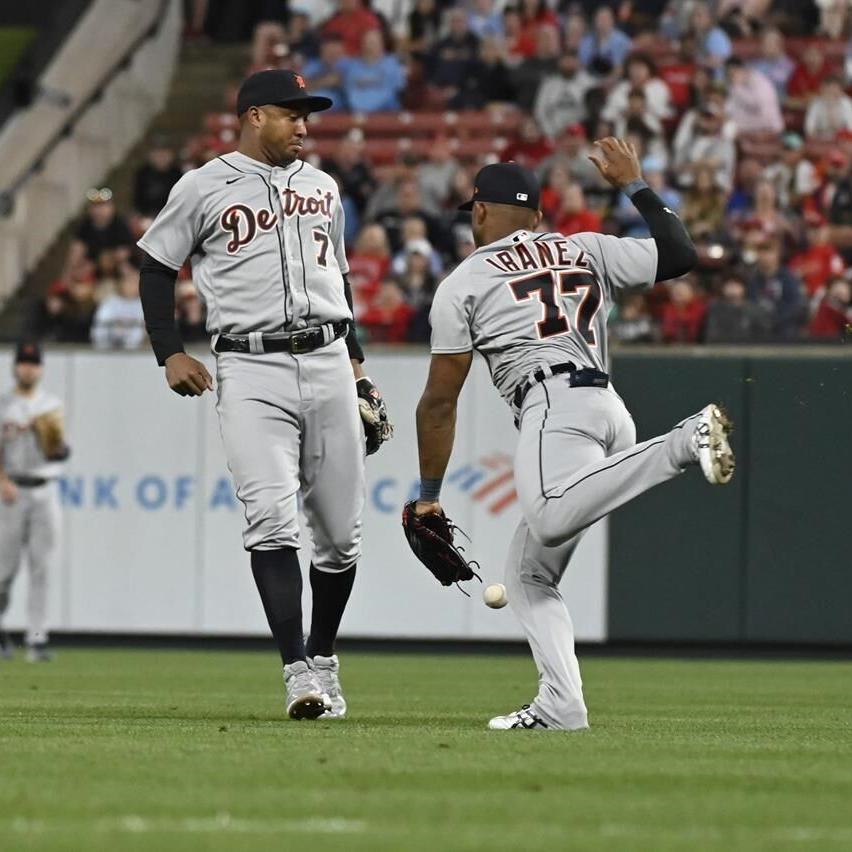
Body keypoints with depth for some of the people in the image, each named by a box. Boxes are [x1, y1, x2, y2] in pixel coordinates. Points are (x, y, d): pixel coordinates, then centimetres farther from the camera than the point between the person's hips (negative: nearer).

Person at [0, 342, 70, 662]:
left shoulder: (52, 406, 12)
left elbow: (61, 453, 8)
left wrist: (58, 444, -15)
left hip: (45, 491, 2)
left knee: (42, 568, -5)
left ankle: (37, 639, -7)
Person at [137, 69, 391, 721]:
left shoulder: (322, 188, 17)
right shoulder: (204, 188, 2)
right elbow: (157, 268, 8)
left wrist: (356, 362, 22)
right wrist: (171, 355, -2)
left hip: (328, 364, 5)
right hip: (251, 371, -4)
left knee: (341, 532, 5)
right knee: (272, 517, -18)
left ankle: (324, 659, 23)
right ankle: (299, 673, -21)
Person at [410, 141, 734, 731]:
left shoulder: (465, 281, 15)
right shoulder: (587, 250, 25)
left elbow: (440, 400, 12)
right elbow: (680, 255, 24)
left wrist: (429, 495, 19)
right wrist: (635, 185, 35)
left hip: (554, 405, -7)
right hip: (612, 411, 7)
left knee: (551, 521, -37)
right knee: (529, 574, 13)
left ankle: (683, 445, -48)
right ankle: (560, 705, -4)